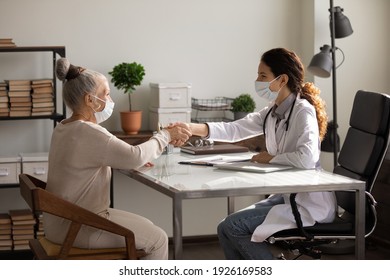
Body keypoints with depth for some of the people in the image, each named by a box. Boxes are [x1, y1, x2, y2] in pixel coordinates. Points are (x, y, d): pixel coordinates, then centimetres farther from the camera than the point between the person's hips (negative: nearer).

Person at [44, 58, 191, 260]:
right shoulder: (88, 133, -24)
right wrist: (165, 136, -13)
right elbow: (135, 157, -29)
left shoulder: (64, 128, 9)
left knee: (146, 227, 21)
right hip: (79, 228, -10)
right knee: (157, 239, 3)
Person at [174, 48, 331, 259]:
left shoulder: (303, 111, -18)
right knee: (227, 228, 7)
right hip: (286, 196, 9)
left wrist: (270, 158, -17)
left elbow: (307, 158, -33)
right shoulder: (273, 112, 8)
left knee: (233, 226, -10)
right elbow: (234, 129, 2)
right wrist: (191, 128, -11)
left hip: (309, 203, -9)